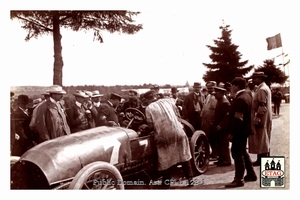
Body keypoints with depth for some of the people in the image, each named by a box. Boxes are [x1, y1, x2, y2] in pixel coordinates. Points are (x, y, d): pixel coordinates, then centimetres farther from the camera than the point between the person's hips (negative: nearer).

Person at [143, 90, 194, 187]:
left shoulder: (149, 108, 2)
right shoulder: (168, 100, 11)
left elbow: (151, 125, -1)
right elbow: (178, 115, 14)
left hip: (163, 135, -2)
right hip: (177, 132, 3)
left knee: (164, 158, 13)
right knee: (184, 156, 13)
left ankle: (166, 180, 19)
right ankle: (190, 179, 18)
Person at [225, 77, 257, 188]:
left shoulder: (240, 99, -21)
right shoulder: (246, 95, 12)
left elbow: (238, 119, -24)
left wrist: (231, 132, -20)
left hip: (239, 131, -11)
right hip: (244, 129, 11)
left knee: (237, 154, -4)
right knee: (243, 152, 19)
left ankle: (239, 179, 2)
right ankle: (251, 174, 30)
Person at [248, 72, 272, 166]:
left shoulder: (262, 89, -18)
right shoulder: (265, 87, 15)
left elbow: (262, 107, -24)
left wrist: (257, 119, -24)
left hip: (261, 119, -11)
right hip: (264, 118, 11)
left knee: (260, 140, -3)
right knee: (264, 140, 15)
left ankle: (262, 160, 4)